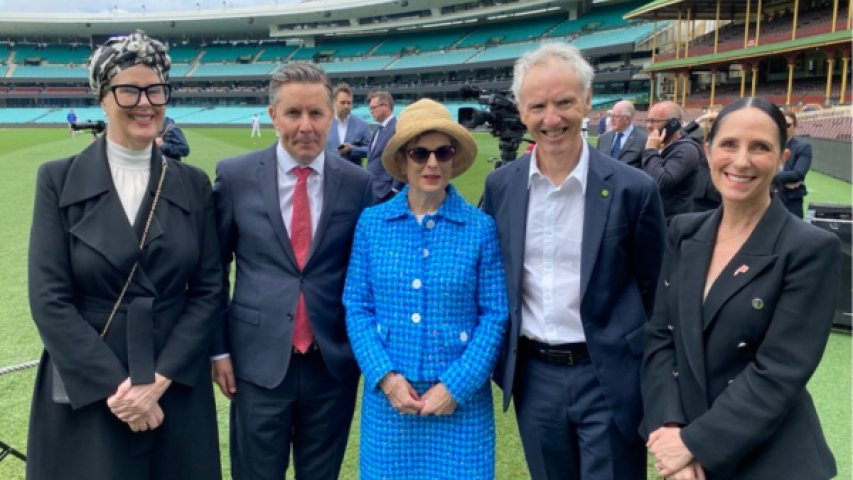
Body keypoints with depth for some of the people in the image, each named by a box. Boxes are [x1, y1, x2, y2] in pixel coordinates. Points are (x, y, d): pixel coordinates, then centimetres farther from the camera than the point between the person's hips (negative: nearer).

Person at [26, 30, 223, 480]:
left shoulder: (193, 184, 2)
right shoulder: (59, 179, -3)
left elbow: (208, 289, -1)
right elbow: (49, 299, -8)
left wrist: (159, 380, -10)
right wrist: (115, 386, -14)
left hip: (177, 389, 2)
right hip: (85, 393, -1)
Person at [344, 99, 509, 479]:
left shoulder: (481, 228, -4)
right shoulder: (371, 223, 1)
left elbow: (495, 315, -5)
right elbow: (357, 307, 1)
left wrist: (456, 386, -12)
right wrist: (386, 377, -10)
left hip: (461, 398, -1)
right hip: (387, 396, 1)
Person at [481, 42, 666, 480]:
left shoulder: (633, 189, -10)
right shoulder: (500, 185, -1)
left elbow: (654, 292, -2)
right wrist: (493, 354, 7)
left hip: (608, 379, -3)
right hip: (532, 375, 3)